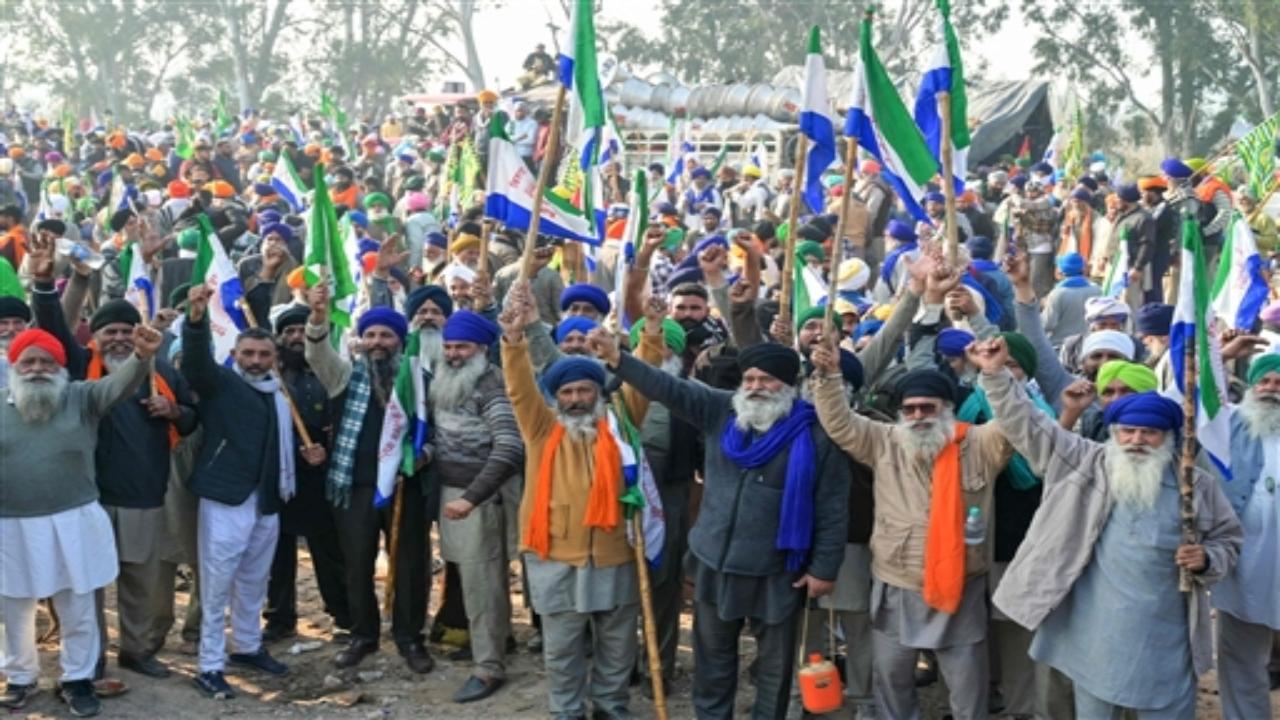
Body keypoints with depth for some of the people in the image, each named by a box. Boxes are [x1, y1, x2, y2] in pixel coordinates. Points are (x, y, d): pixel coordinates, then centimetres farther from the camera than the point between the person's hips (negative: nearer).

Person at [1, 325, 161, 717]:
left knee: (78, 610, 10)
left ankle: (77, 678, 26)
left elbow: (118, 384, -19)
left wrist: (141, 355, -39)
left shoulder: (80, 398, -2)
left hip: (72, 523, -1)